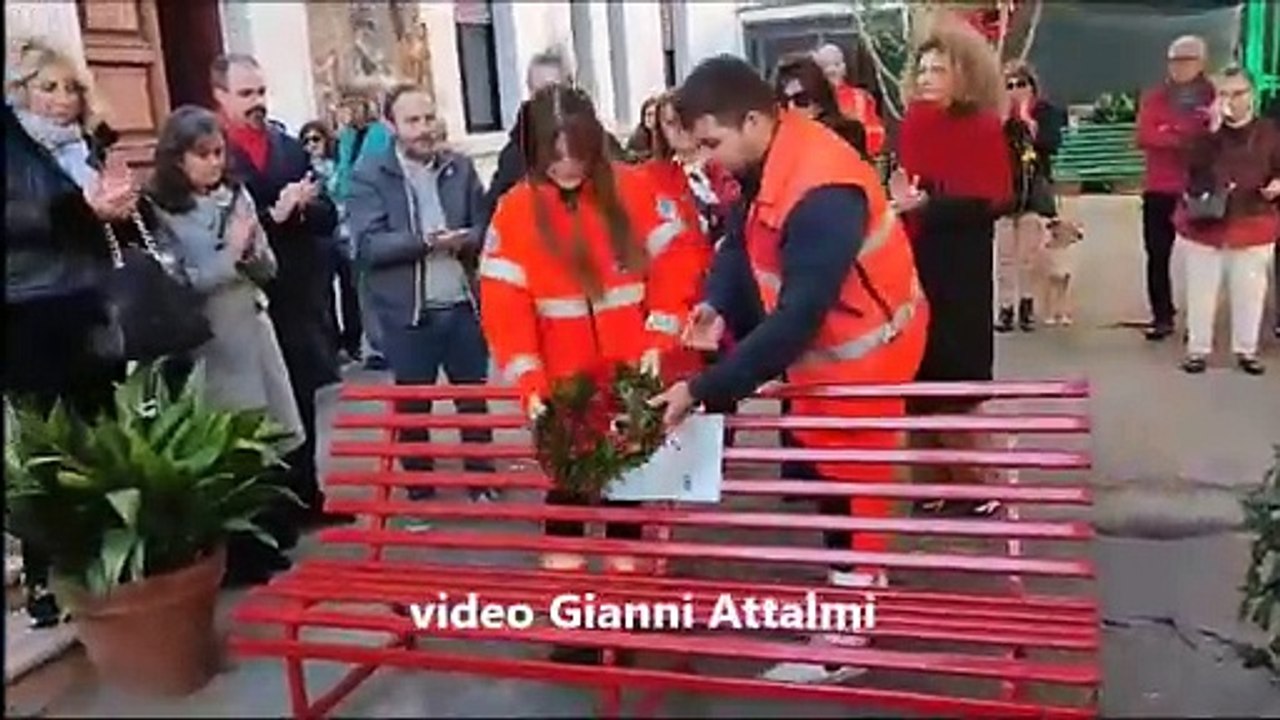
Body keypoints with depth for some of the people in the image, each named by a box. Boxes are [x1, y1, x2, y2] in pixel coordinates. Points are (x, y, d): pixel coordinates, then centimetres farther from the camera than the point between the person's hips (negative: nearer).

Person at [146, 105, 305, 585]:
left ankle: (265, 548, 24)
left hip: (251, 332, 5)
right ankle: (234, 560, 13)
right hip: (204, 343, -5)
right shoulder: (159, 211, -5)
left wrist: (252, 252, -11)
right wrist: (230, 257, -15)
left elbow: (268, 269, 10)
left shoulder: (236, 196, 8)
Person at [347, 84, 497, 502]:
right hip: (408, 313, -3)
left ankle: (483, 483, 30)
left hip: (463, 306, 3)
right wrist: (425, 240, -24)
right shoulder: (369, 176, -5)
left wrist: (466, 240, -18)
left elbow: (486, 227, 4)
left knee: (474, 400, 15)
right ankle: (420, 493, 24)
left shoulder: (460, 167, 6)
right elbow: (367, 245, -15)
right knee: (413, 407, 9)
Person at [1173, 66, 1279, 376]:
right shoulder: (1205, 130, 1)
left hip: (1252, 225, 0)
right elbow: (1193, 167, -15)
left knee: (1249, 291, 7)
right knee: (1201, 290, 5)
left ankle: (1246, 350, 20)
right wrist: (1212, 129, -22)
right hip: (1204, 224, 0)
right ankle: (1198, 349, 15)